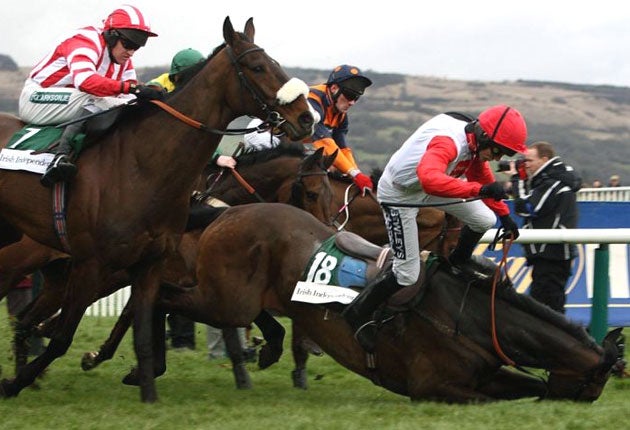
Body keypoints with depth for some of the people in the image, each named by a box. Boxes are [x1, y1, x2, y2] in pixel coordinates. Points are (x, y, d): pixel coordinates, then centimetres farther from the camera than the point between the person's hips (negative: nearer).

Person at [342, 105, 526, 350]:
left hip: (426, 190, 8)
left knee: (485, 220, 4)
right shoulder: (448, 142, -39)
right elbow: (429, 178, -59)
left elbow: (482, 178, 11)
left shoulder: (476, 143, -9)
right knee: (406, 274, -7)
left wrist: (504, 215, 12)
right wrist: (480, 189, -63)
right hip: (399, 194, -8)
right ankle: (358, 314, 14)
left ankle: (457, 264, 35)